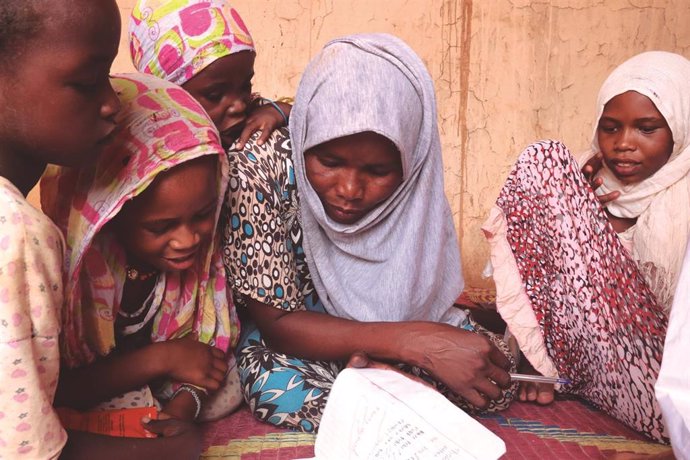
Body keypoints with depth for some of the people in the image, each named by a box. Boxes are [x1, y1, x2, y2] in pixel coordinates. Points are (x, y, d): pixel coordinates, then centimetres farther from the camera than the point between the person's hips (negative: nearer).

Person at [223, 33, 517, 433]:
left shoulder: (415, 186, -19)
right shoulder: (259, 170, -29)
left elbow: (418, 296, -5)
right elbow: (277, 323, -25)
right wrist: (413, 342, -36)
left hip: (385, 319, 3)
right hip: (291, 335, -2)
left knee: (495, 376, -13)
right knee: (275, 385, -35)